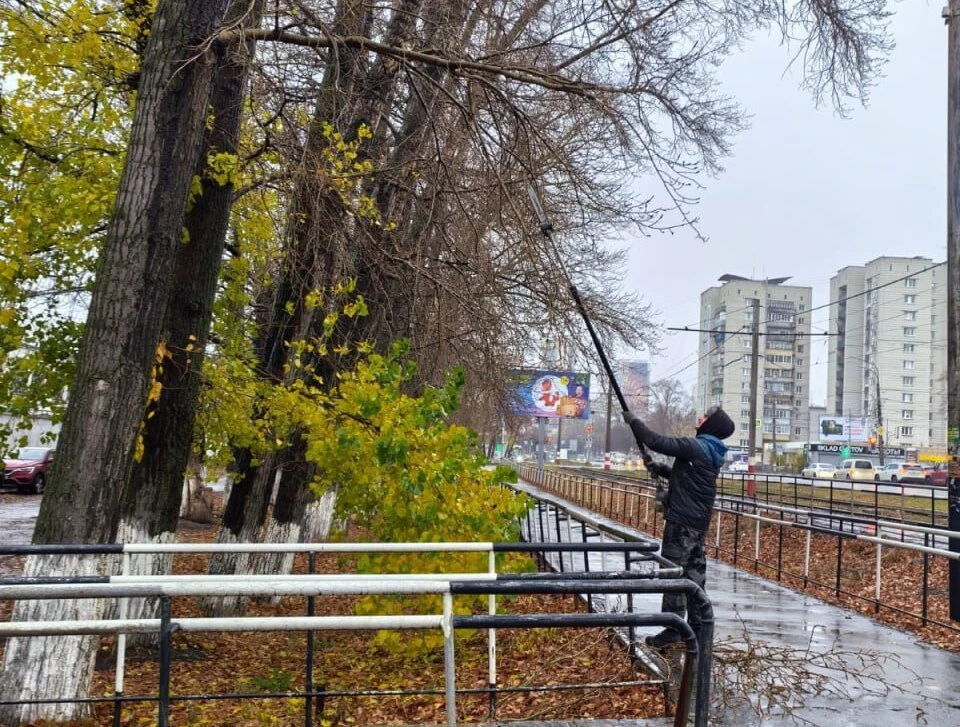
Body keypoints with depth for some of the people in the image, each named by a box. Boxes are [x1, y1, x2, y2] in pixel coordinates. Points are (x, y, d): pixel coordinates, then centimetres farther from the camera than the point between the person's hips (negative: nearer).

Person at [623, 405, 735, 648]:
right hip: (699, 521, 9)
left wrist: (632, 421, -8)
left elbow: (657, 442, -20)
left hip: (682, 520, -9)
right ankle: (696, 627, 16)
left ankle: (672, 630, -3)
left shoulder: (694, 446, -15)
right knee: (695, 573, 11)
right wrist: (655, 467, 19)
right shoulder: (711, 452, 14)